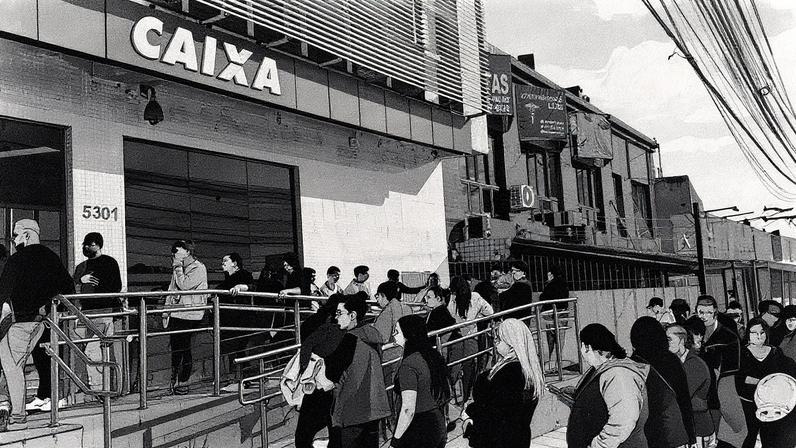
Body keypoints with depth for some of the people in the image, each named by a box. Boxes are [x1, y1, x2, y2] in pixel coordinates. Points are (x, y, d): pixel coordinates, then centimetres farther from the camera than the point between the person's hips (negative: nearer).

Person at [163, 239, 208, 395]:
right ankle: (175, 382, 14)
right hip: (176, 315, 7)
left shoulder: (198, 268, -6)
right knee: (175, 349, 7)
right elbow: (171, 290, 21)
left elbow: (184, 286, -19)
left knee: (184, 349, -4)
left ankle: (182, 384, 3)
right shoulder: (178, 269, 18)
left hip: (189, 315, -7)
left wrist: (178, 268, -9)